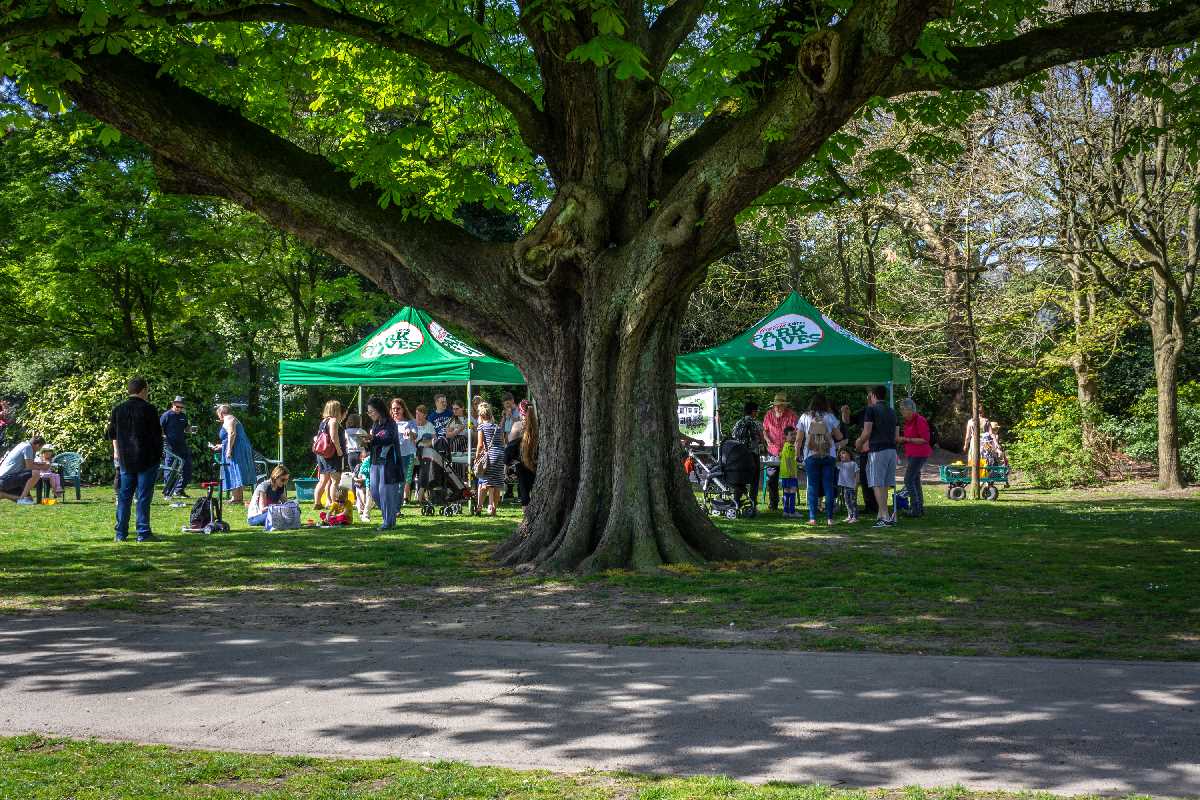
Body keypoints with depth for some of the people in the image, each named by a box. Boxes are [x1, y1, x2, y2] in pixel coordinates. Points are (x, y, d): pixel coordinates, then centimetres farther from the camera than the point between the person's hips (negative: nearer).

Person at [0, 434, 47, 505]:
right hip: (7, 478, -10)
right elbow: (29, 466, -15)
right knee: (36, 473, -26)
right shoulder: (28, 447, -10)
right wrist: (41, 467, 1)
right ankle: (22, 498, -19)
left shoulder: (23, 444, 19)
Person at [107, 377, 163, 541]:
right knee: (144, 496, -2)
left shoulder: (118, 410, 7)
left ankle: (121, 533, 11)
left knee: (124, 496, 9)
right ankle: (143, 533, -2)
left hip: (125, 460, 5)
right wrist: (159, 455, 4)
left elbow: (112, 435, 14)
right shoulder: (149, 410, -8)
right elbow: (157, 435, -7)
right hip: (146, 460, -4)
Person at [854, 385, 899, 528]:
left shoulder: (871, 410, -5)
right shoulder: (892, 412, 17)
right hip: (892, 450, 7)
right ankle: (881, 515, 14)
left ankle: (885, 516, -13)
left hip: (877, 451, -7)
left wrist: (859, 444, 7)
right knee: (885, 485, 11)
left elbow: (867, 433, -13)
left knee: (878, 485, -6)